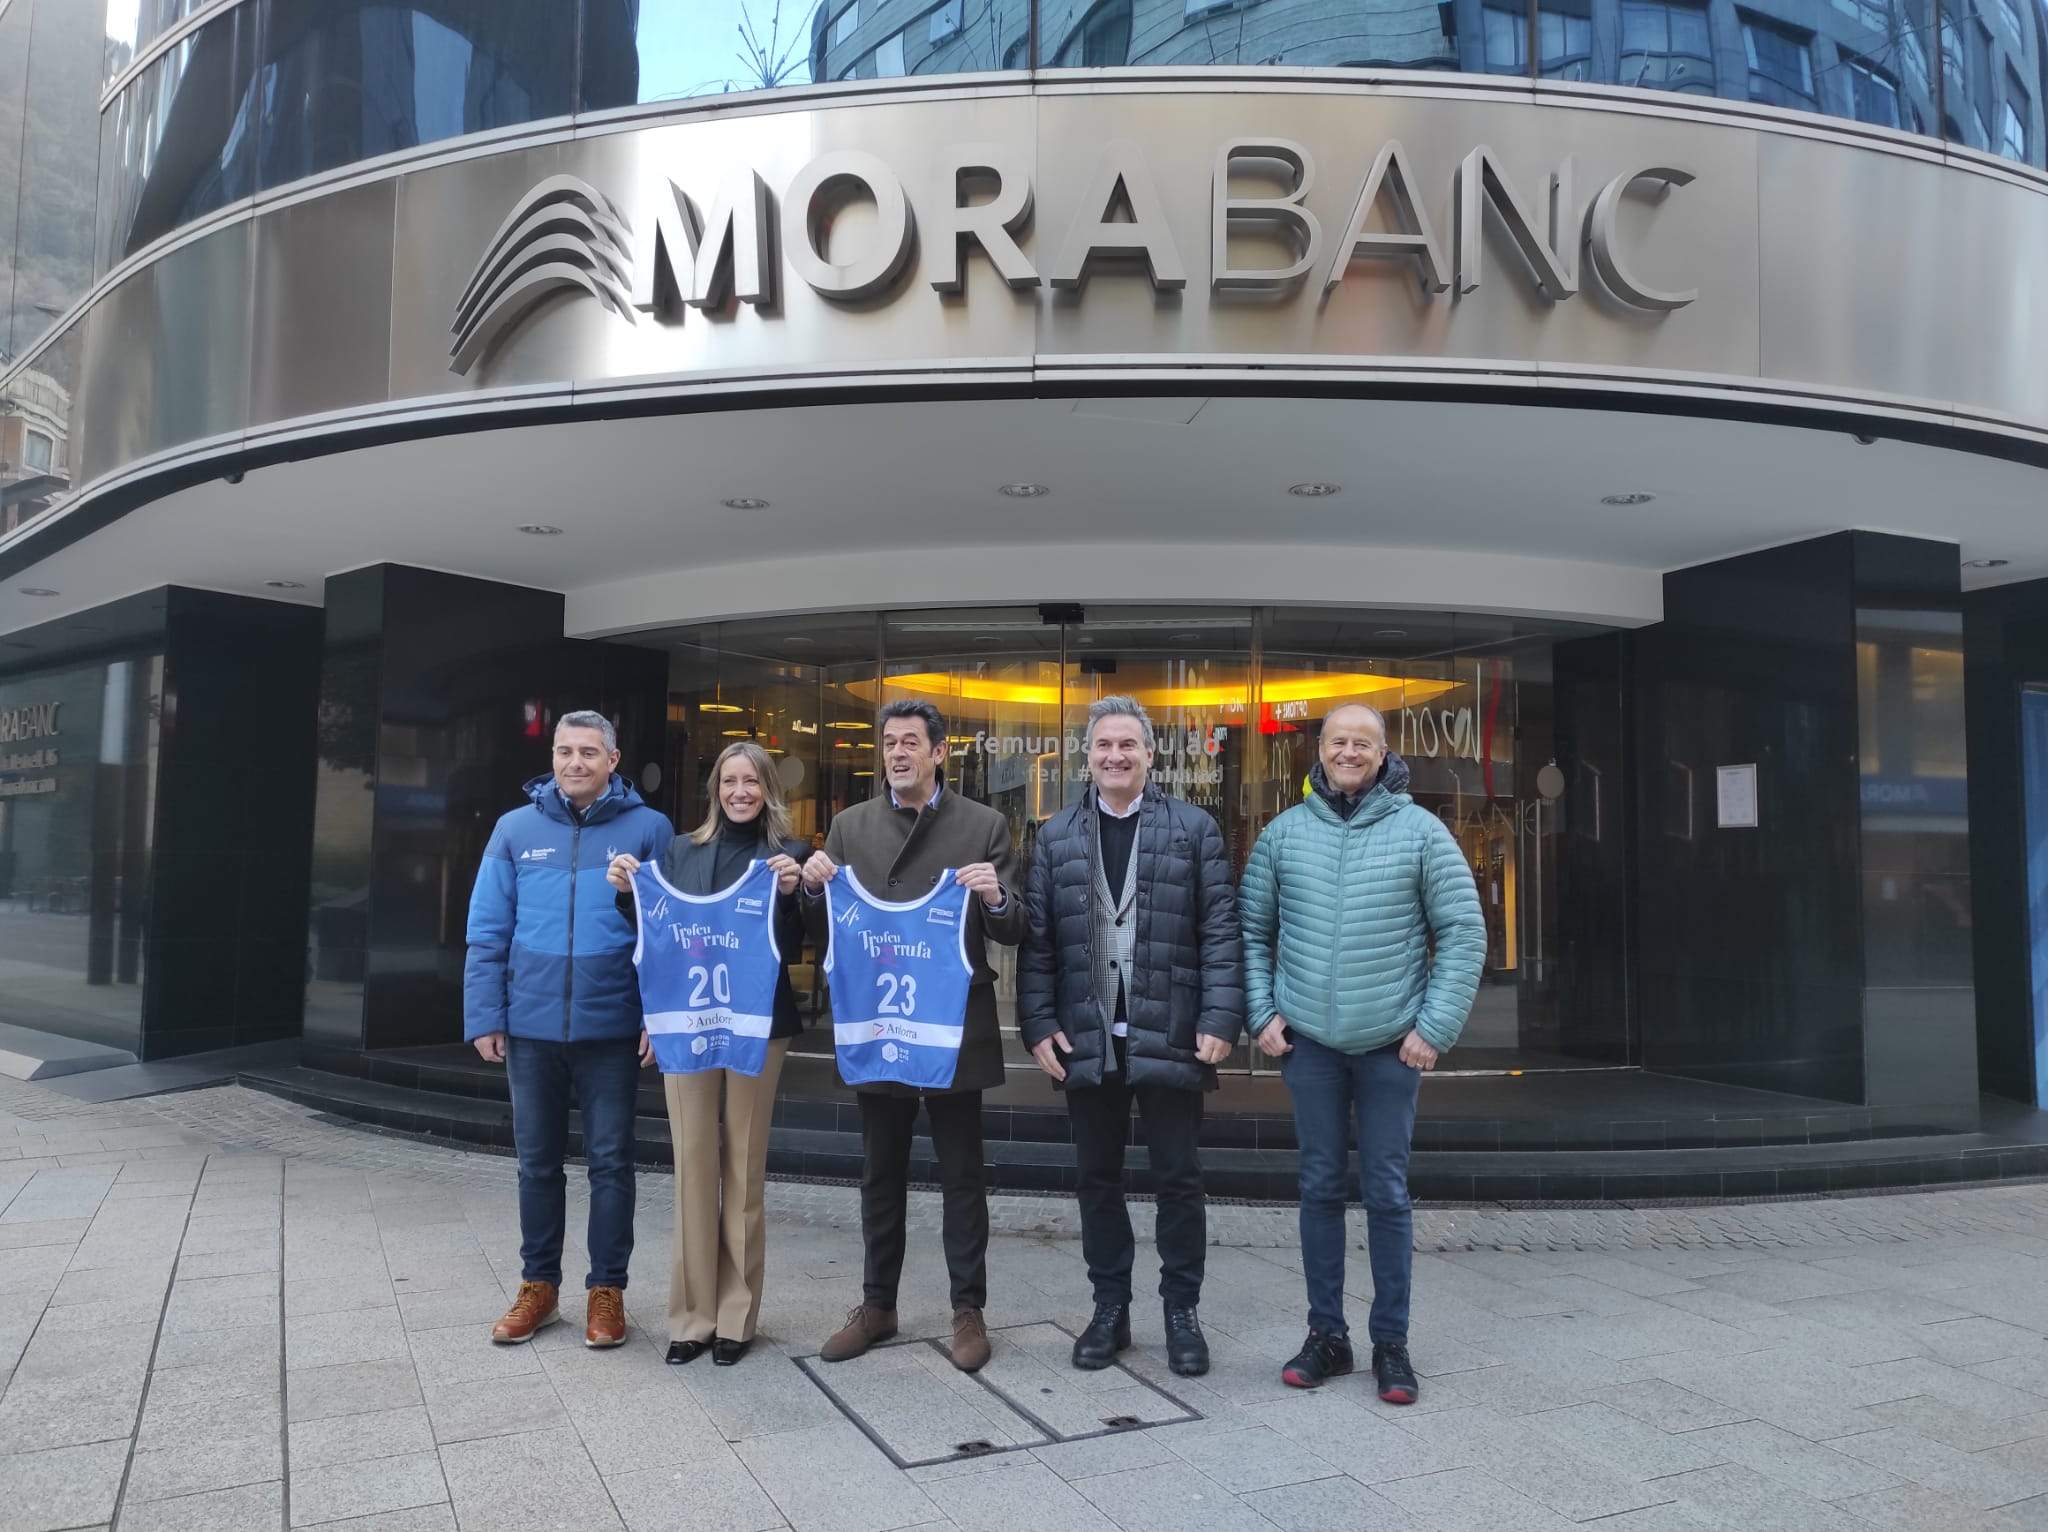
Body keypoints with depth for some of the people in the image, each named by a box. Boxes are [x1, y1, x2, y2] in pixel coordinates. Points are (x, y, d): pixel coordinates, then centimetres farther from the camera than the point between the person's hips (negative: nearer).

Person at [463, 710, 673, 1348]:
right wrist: (484, 1018, -2)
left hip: (612, 1030, -2)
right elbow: (488, 934, 4)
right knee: (537, 1163, 15)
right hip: (530, 1028, 2)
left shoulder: (648, 829, -3)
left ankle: (606, 1290, 22)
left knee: (611, 1162, 8)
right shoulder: (516, 829, 4)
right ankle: (538, 1284, 30)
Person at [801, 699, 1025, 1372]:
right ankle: (877, 1304, 28)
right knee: (881, 1174, 15)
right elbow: (824, 935, 7)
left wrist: (996, 899, -23)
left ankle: (968, 1308, 21)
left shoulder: (984, 825, -2)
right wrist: (815, 890, -13)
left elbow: (1014, 932, -2)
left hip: (954, 1027, -2)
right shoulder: (850, 826, 5)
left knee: (962, 1175, 7)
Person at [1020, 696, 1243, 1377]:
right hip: (1087, 1039, 2)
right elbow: (1037, 938, 5)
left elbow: (1221, 931, -3)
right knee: (1098, 1180, 12)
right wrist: (1039, 1024, -3)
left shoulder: (1193, 829, 1)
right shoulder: (1057, 836, 8)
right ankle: (1110, 1309, 26)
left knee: (1178, 1180, 7)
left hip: (1170, 1036, -2)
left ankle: (1181, 1312, 23)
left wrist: (1220, 1020, -11)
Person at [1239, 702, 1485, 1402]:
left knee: (1387, 1193, 5)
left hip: (1392, 1046, -2)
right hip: (1309, 1043, 2)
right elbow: (1251, 931, 9)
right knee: (1320, 1188, 10)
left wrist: (1435, 1028, -8)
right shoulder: (1284, 833, 3)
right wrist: (1262, 1015, -1)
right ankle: (1326, 1333, 22)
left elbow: (1464, 932, -2)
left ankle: (1391, 1343, 18)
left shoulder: (1421, 831, -3)